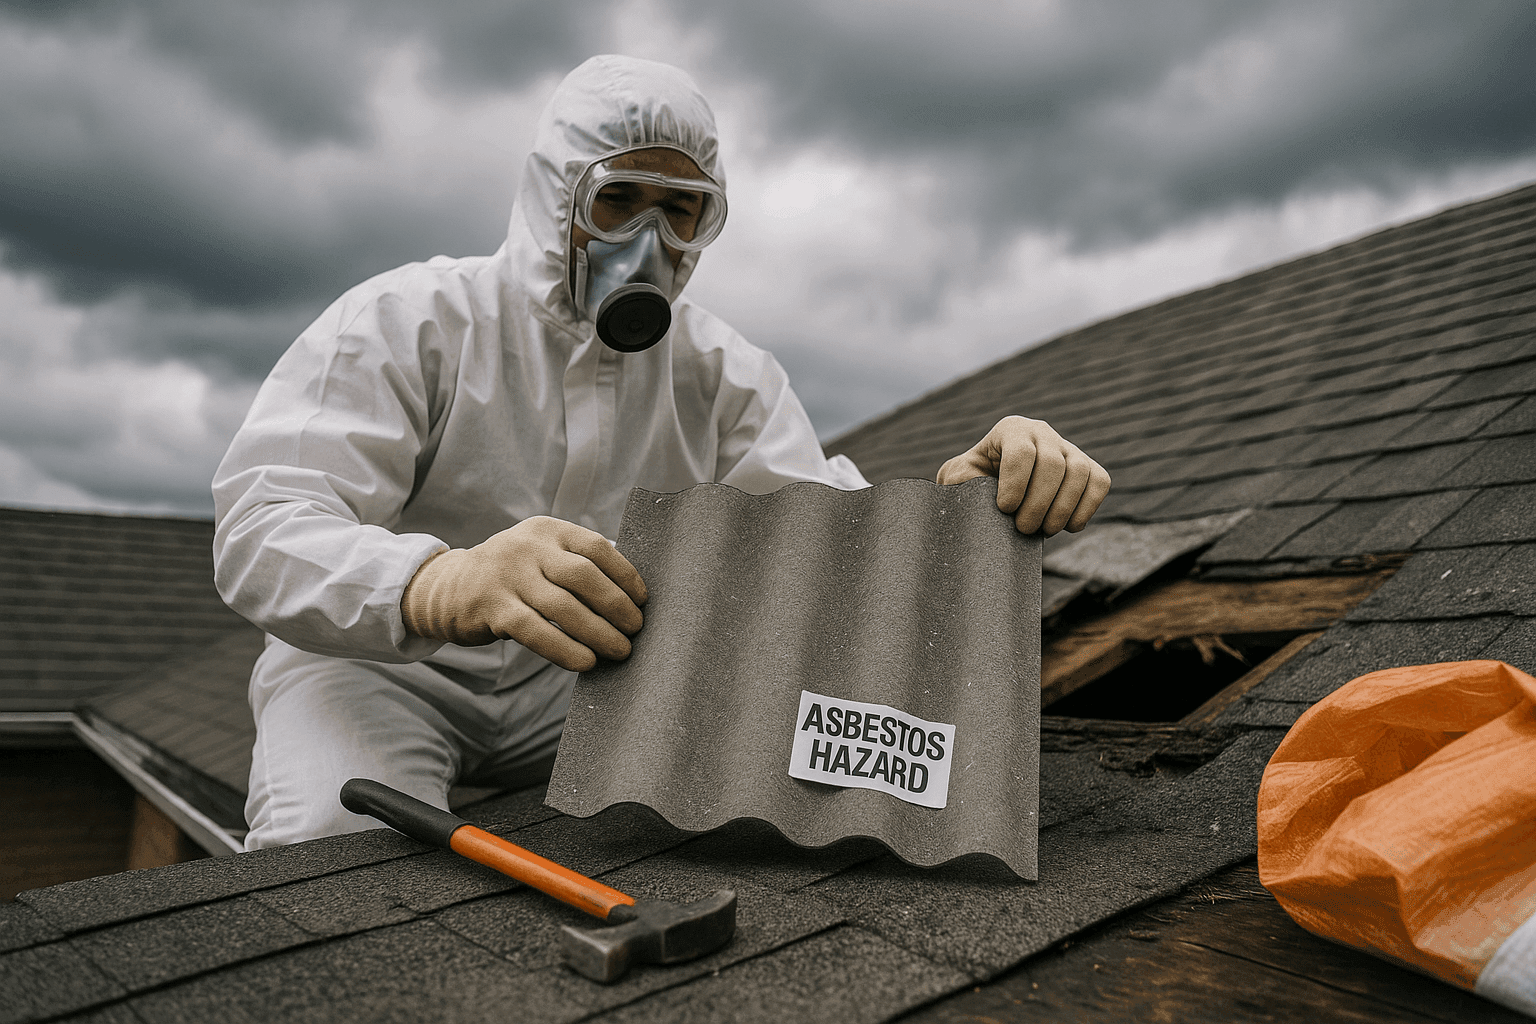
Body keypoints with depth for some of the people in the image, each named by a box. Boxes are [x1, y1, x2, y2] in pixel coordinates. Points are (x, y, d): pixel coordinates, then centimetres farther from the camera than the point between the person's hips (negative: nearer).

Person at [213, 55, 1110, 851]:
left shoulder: (720, 371, -1)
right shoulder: (404, 322, -14)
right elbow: (260, 533, -27)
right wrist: (441, 583, -50)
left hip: (581, 676, 4)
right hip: (379, 663, -3)